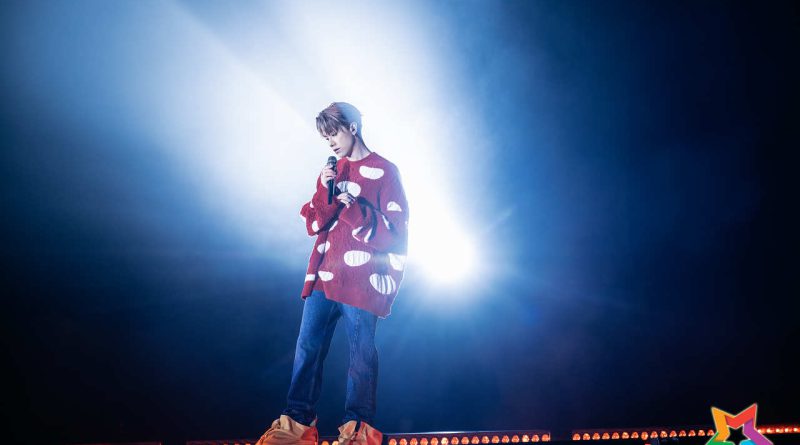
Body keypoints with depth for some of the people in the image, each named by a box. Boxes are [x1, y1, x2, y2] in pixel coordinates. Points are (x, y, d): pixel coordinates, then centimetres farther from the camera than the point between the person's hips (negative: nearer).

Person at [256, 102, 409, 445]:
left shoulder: (385, 172, -4)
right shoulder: (332, 169, 14)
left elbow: (396, 233, -9)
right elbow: (313, 225, 10)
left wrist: (350, 208, -16)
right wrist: (326, 194, -8)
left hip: (360, 282, -5)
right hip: (323, 275, 6)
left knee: (361, 353, 1)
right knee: (307, 347, 4)